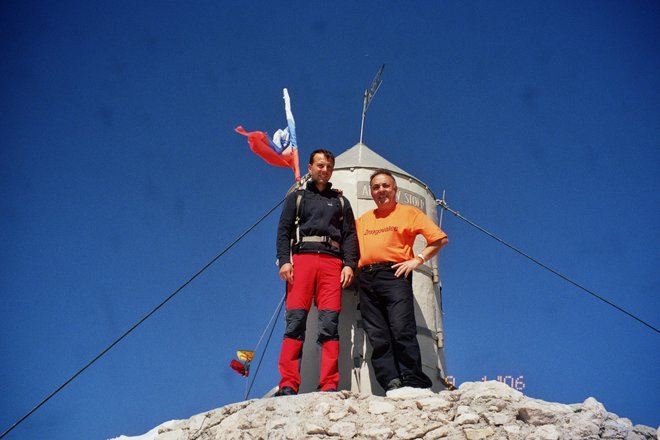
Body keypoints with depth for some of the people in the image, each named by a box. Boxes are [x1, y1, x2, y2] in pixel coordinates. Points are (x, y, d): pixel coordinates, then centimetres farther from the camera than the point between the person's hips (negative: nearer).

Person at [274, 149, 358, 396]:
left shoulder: (340, 201, 26)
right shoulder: (296, 197, 23)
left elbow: (349, 235, 16)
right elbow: (284, 231, 11)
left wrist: (349, 264, -1)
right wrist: (284, 260, -5)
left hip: (332, 261, 1)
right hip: (301, 257, -1)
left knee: (330, 323, -12)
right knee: (295, 320, -14)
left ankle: (329, 386, -16)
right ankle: (288, 385, -18)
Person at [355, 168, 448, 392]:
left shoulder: (408, 212, 13)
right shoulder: (362, 220, 26)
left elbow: (439, 238, 6)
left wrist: (417, 259, -2)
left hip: (394, 275, -4)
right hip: (365, 279, 5)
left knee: (402, 331, -15)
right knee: (377, 338, -6)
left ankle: (414, 385, -13)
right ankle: (392, 384, -9)